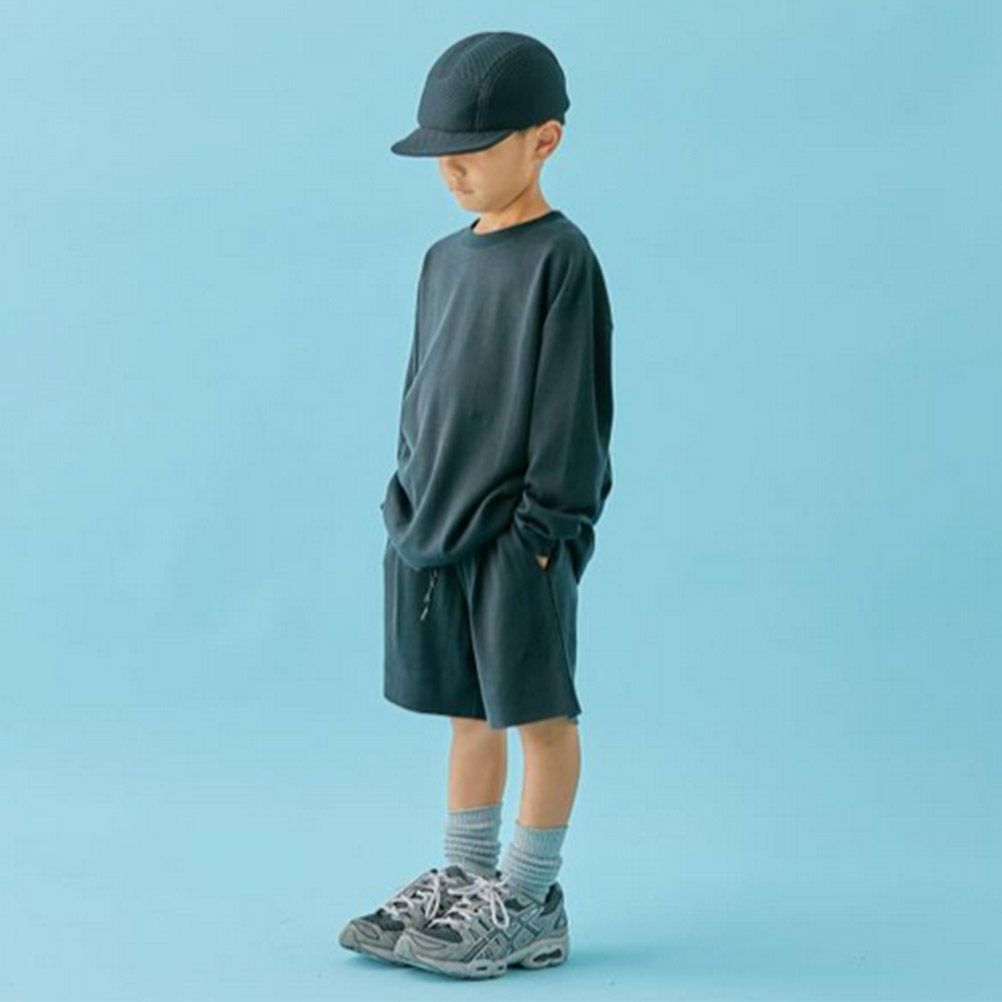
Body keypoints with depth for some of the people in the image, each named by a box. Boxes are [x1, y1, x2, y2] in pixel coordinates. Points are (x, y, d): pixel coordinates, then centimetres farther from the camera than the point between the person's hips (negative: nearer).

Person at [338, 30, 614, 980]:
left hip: (518, 537, -7)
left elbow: (572, 404, -13)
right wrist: (409, 503, 14)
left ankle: (527, 907, 11)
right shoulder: (444, 259, 11)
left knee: (539, 713, 3)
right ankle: (462, 881, 25)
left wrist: (545, 525, -15)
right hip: (434, 531, 7)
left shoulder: (560, 257, -11)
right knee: (467, 713, 15)